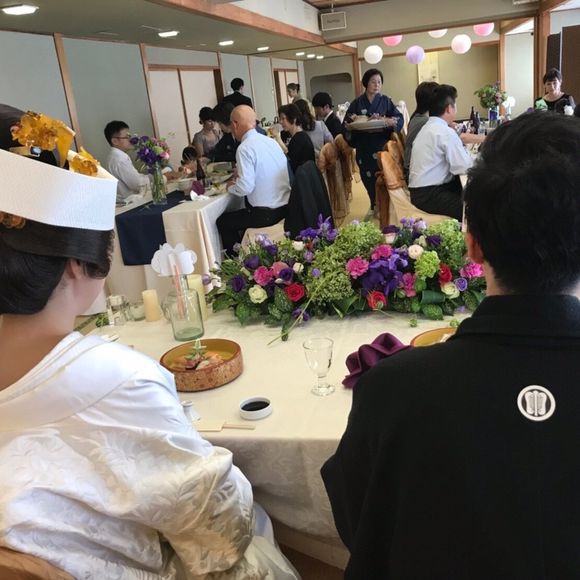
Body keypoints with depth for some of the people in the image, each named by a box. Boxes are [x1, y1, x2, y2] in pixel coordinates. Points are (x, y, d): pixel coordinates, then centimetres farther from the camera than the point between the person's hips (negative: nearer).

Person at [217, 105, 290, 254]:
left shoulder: (245, 148, -16)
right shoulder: (271, 141, 7)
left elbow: (245, 188, -21)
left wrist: (231, 187, 0)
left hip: (266, 214, -8)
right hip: (285, 207, 8)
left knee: (223, 221, 10)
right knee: (243, 211, 32)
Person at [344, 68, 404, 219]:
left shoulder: (386, 101, 3)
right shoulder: (357, 103, 3)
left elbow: (399, 119, -6)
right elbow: (346, 124, 2)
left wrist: (386, 121, -26)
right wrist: (350, 124, -21)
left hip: (382, 146, -1)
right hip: (364, 149, 1)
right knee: (368, 178, 7)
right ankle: (374, 206, 25)